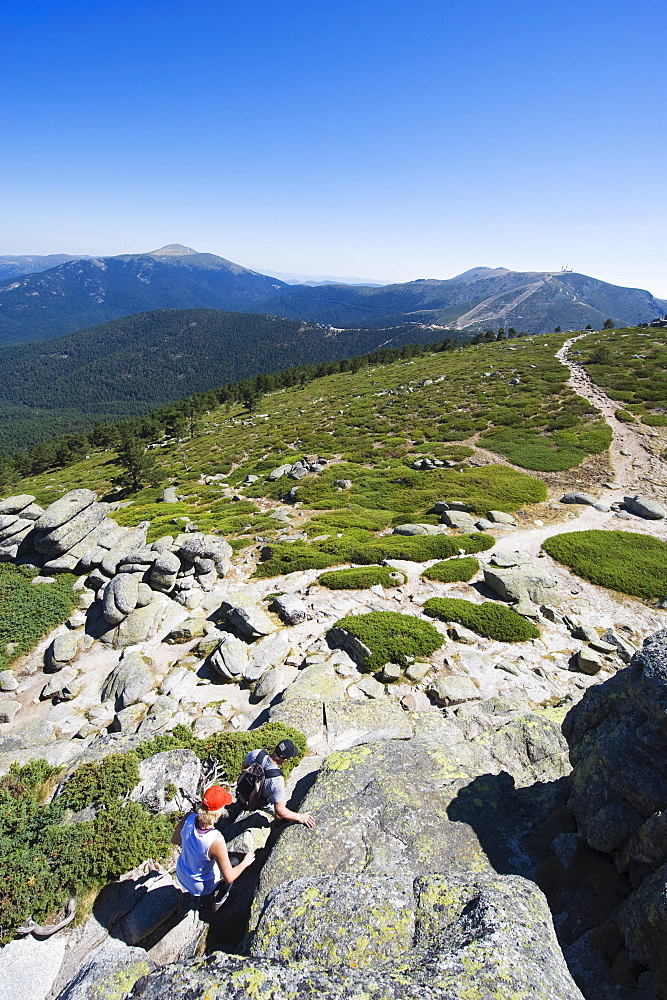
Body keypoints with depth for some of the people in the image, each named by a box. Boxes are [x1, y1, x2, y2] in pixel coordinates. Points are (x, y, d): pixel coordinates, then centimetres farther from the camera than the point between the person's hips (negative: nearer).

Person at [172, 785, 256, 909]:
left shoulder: (189, 818, -27)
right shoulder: (216, 840, -40)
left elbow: (175, 840, -5)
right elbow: (229, 878, -26)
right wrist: (245, 862, -10)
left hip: (181, 875, 4)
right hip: (201, 887, -4)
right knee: (234, 861, 22)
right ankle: (218, 901, 42)